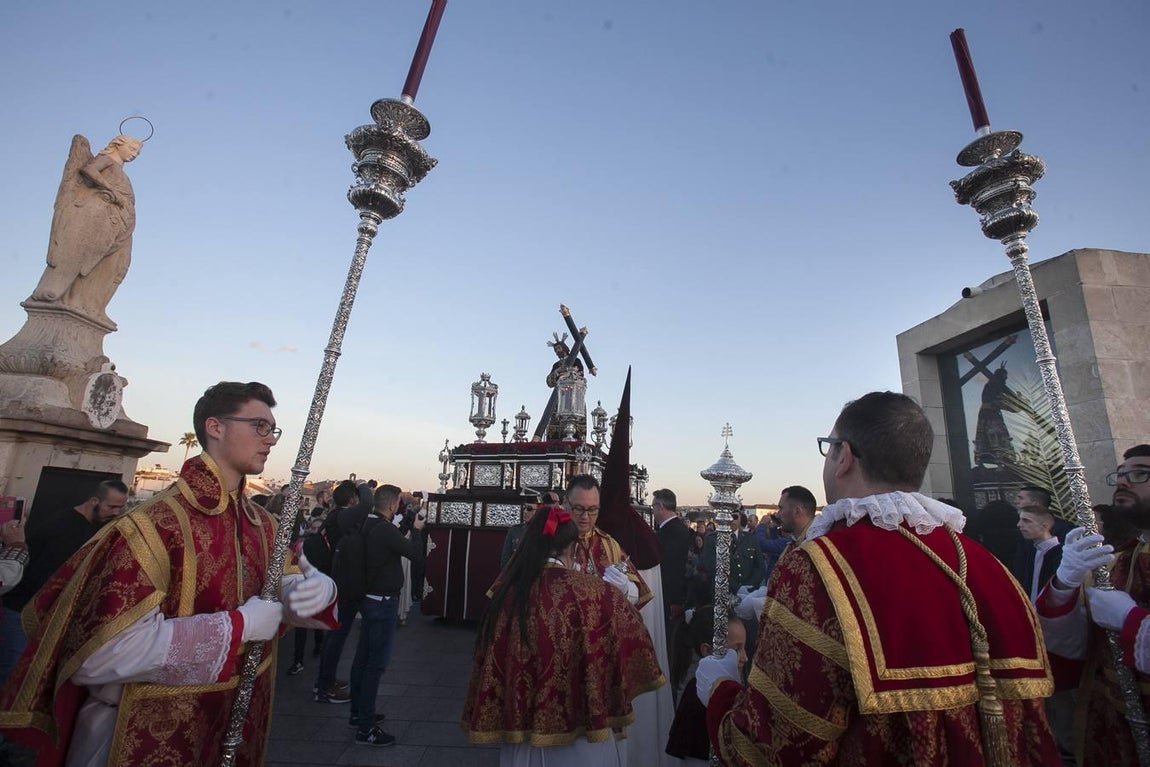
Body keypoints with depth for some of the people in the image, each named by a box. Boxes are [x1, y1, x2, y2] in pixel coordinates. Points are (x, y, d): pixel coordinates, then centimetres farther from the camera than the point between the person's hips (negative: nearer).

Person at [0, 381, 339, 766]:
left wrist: (319, 589, -17)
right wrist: (239, 624, -27)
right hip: (148, 734, -7)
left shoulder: (263, 525, -2)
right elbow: (105, 651, -29)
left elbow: (294, 581, 7)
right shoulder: (155, 525, -24)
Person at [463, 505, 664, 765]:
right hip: (583, 742, -2)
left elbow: (487, 671, 0)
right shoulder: (597, 592, -18)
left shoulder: (506, 592, -10)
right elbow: (635, 639, -3)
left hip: (522, 738, 3)